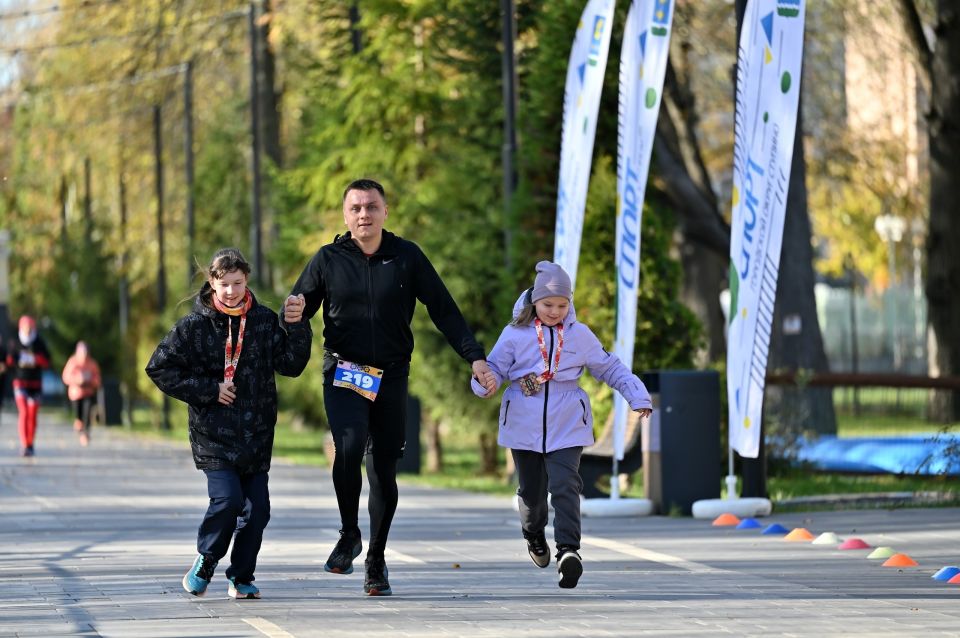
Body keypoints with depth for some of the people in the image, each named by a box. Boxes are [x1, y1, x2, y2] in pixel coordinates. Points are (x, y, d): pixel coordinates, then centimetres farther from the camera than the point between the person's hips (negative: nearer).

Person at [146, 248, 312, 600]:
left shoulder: (264, 320, 5)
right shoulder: (195, 326, -4)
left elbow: (290, 364, 2)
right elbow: (159, 368, -2)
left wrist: (296, 327, -12)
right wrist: (209, 390, -7)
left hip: (256, 434, 3)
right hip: (214, 434, -3)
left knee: (257, 507, 0)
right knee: (227, 498, -17)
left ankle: (242, 577, 16)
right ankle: (206, 560, 7)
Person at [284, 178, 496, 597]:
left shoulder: (407, 257, 2)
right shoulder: (328, 259, 1)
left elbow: (444, 310, 4)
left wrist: (474, 356, -5)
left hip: (391, 378, 1)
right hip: (343, 375, -1)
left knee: (384, 470, 5)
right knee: (349, 447, -26)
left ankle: (376, 562, 20)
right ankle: (349, 534, -5)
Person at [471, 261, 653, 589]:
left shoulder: (580, 335, 4)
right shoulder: (515, 335, 0)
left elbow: (609, 368, 12)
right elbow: (495, 367, 0)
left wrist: (637, 395, 6)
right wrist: (485, 382, -24)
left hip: (566, 426, -1)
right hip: (525, 425, 1)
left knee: (565, 485, -18)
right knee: (532, 489, 11)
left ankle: (568, 550, -26)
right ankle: (534, 535, 42)